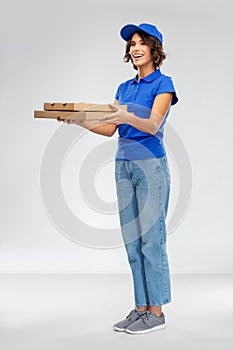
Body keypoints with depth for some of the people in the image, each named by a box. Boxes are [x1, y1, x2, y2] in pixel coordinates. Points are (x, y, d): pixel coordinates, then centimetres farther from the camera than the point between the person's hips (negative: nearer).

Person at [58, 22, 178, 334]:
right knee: (132, 240, 7)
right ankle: (142, 308, 15)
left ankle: (157, 311, 4)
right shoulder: (125, 87, 17)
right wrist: (79, 120, -3)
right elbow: (109, 129, 11)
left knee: (151, 238, -5)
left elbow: (153, 125, -18)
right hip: (124, 165, 7)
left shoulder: (163, 83, -3)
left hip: (151, 165, -7)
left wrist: (127, 117, -36)